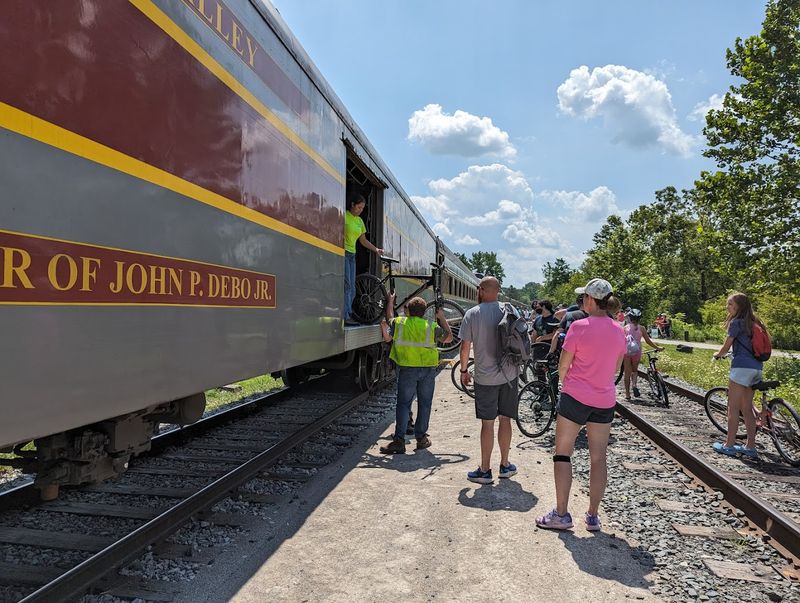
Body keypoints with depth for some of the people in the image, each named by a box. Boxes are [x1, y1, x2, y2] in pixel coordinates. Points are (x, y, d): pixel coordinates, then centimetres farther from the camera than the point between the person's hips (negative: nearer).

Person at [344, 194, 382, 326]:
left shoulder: (360, 221, 18)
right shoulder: (344, 215, -4)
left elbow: (363, 240, 21)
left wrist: (376, 249, 10)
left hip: (352, 254, 8)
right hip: (343, 252, -8)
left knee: (352, 287, 5)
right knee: (347, 284, -15)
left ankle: (348, 315, 8)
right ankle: (345, 316, -16)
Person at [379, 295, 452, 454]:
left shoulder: (399, 323, -1)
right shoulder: (432, 326, -1)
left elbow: (389, 319, 22)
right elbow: (449, 338, 12)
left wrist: (390, 302, 35)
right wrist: (441, 318, 20)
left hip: (407, 368, -1)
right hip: (428, 368, 1)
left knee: (403, 404, 3)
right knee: (424, 403, 12)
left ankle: (399, 440, -3)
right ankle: (421, 438, 20)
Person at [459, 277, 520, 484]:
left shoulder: (472, 314, -8)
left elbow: (465, 347, -8)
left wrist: (464, 370, 6)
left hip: (485, 377, -3)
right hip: (509, 374, 3)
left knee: (488, 423, 3)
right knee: (505, 420, 13)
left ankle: (485, 470, 10)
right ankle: (505, 465, 24)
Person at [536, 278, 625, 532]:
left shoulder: (579, 326, -14)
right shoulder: (618, 331, 3)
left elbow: (563, 366, -9)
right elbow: (616, 369, 13)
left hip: (575, 397, -5)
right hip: (605, 400, 5)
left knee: (562, 454, 5)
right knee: (598, 458, 11)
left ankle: (561, 514, 8)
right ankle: (593, 516, 19)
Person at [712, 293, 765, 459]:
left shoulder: (736, 322, -7)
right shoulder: (752, 322, 16)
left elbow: (726, 347, -4)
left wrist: (717, 354, 17)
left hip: (742, 367, -8)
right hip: (757, 368, 8)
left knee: (733, 407, -1)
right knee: (747, 408, 12)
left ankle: (729, 445, 3)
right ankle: (750, 447, 14)